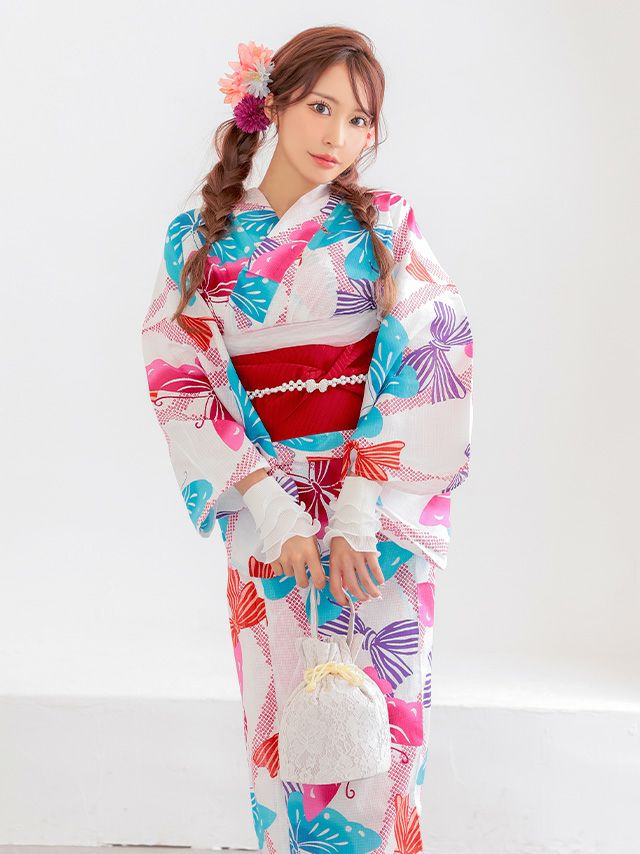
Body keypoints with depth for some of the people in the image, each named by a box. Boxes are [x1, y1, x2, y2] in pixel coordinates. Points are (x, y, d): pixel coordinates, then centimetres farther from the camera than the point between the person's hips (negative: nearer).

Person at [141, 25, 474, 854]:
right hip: (265, 508, 1)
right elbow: (182, 386, -1)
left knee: (378, 717, 1)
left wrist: (359, 511, -16)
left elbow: (430, 367, -7)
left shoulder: (387, 227, 1)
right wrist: (276, 512, -12)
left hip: (386, 503, -1)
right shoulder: (199, 242, 4)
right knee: (282, 716, 7)